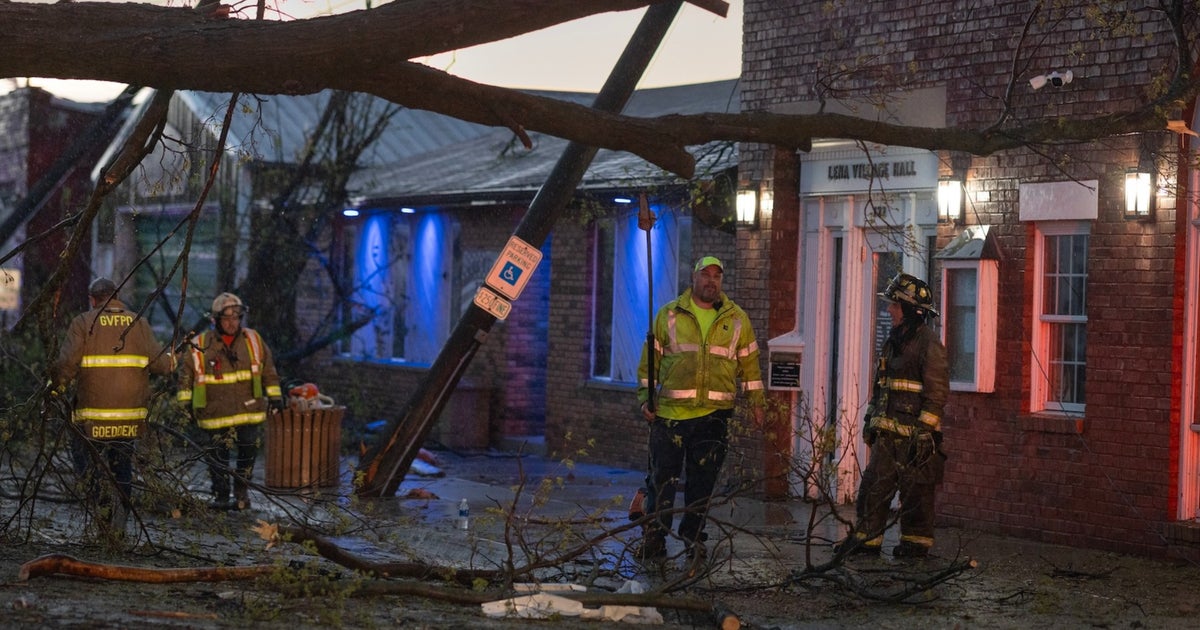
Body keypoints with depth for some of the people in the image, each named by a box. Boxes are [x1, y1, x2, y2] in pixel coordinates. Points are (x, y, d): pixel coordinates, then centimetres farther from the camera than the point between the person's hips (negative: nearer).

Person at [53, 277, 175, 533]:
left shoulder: (83, 323, -3)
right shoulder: (139, 323, 5)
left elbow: (67, 363, -11)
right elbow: (159, 361, 1)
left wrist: (57, 387, 5)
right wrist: (171, 361, 23)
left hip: (94, 413, -3)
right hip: (131, 414, 3)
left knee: (85, 461, 9)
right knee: (122, 463, 15)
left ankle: (105, 502, -13)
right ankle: (120, 521, 14)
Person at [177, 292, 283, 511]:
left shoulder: (253, 340, 4)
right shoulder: (199, 346, -3)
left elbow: (268, 369, 14)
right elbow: (186, 375, 8)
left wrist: (275, 395, 12)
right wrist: (186, 402, 4)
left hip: (249, 411, 2)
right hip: (215, 415, -1)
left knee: (248, 453, 4)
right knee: (217, 456, 1)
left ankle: (242, 492, 21)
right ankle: (221, 496, 14)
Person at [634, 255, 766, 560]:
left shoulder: (736, 319, 10)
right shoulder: (669, 315, 6)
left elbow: (749, 362, 14)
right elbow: (651, 358, 9)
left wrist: (756, 401, 11)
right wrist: (646, 397, 2)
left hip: (714, 413, 1)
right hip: (670, 410, -1)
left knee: (702, 481, 5)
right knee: (661, 478, -1)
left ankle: (693, 537, 15)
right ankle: (653, 539, 6)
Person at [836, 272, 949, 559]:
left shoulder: (929, 344, -11)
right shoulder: (894, 341, 16)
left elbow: (937, 392, -14)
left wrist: (925, 430, -18)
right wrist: (870, 419, 20)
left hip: (914, 434, -8)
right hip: (887, 432, 8)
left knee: (915, 491, 0)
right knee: (873, 485, 7)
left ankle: (916, 542, 9)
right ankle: (866, 538, 13)